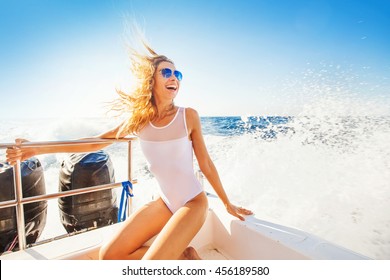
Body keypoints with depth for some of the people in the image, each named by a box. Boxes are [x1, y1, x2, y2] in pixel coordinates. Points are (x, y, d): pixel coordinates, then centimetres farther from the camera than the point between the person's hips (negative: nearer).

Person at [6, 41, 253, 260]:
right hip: (165, 202, 5)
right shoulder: (138, 120, -4)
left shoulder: (188, 116, -14)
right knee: (109, 256, 3)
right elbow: (96, 142, 5)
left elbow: (206, 165, -6)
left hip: (193, 203, -4)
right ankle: (182, 257, 12)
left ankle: (185, 257, 13)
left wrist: (228, 204, 5)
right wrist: (36, 149, 3)